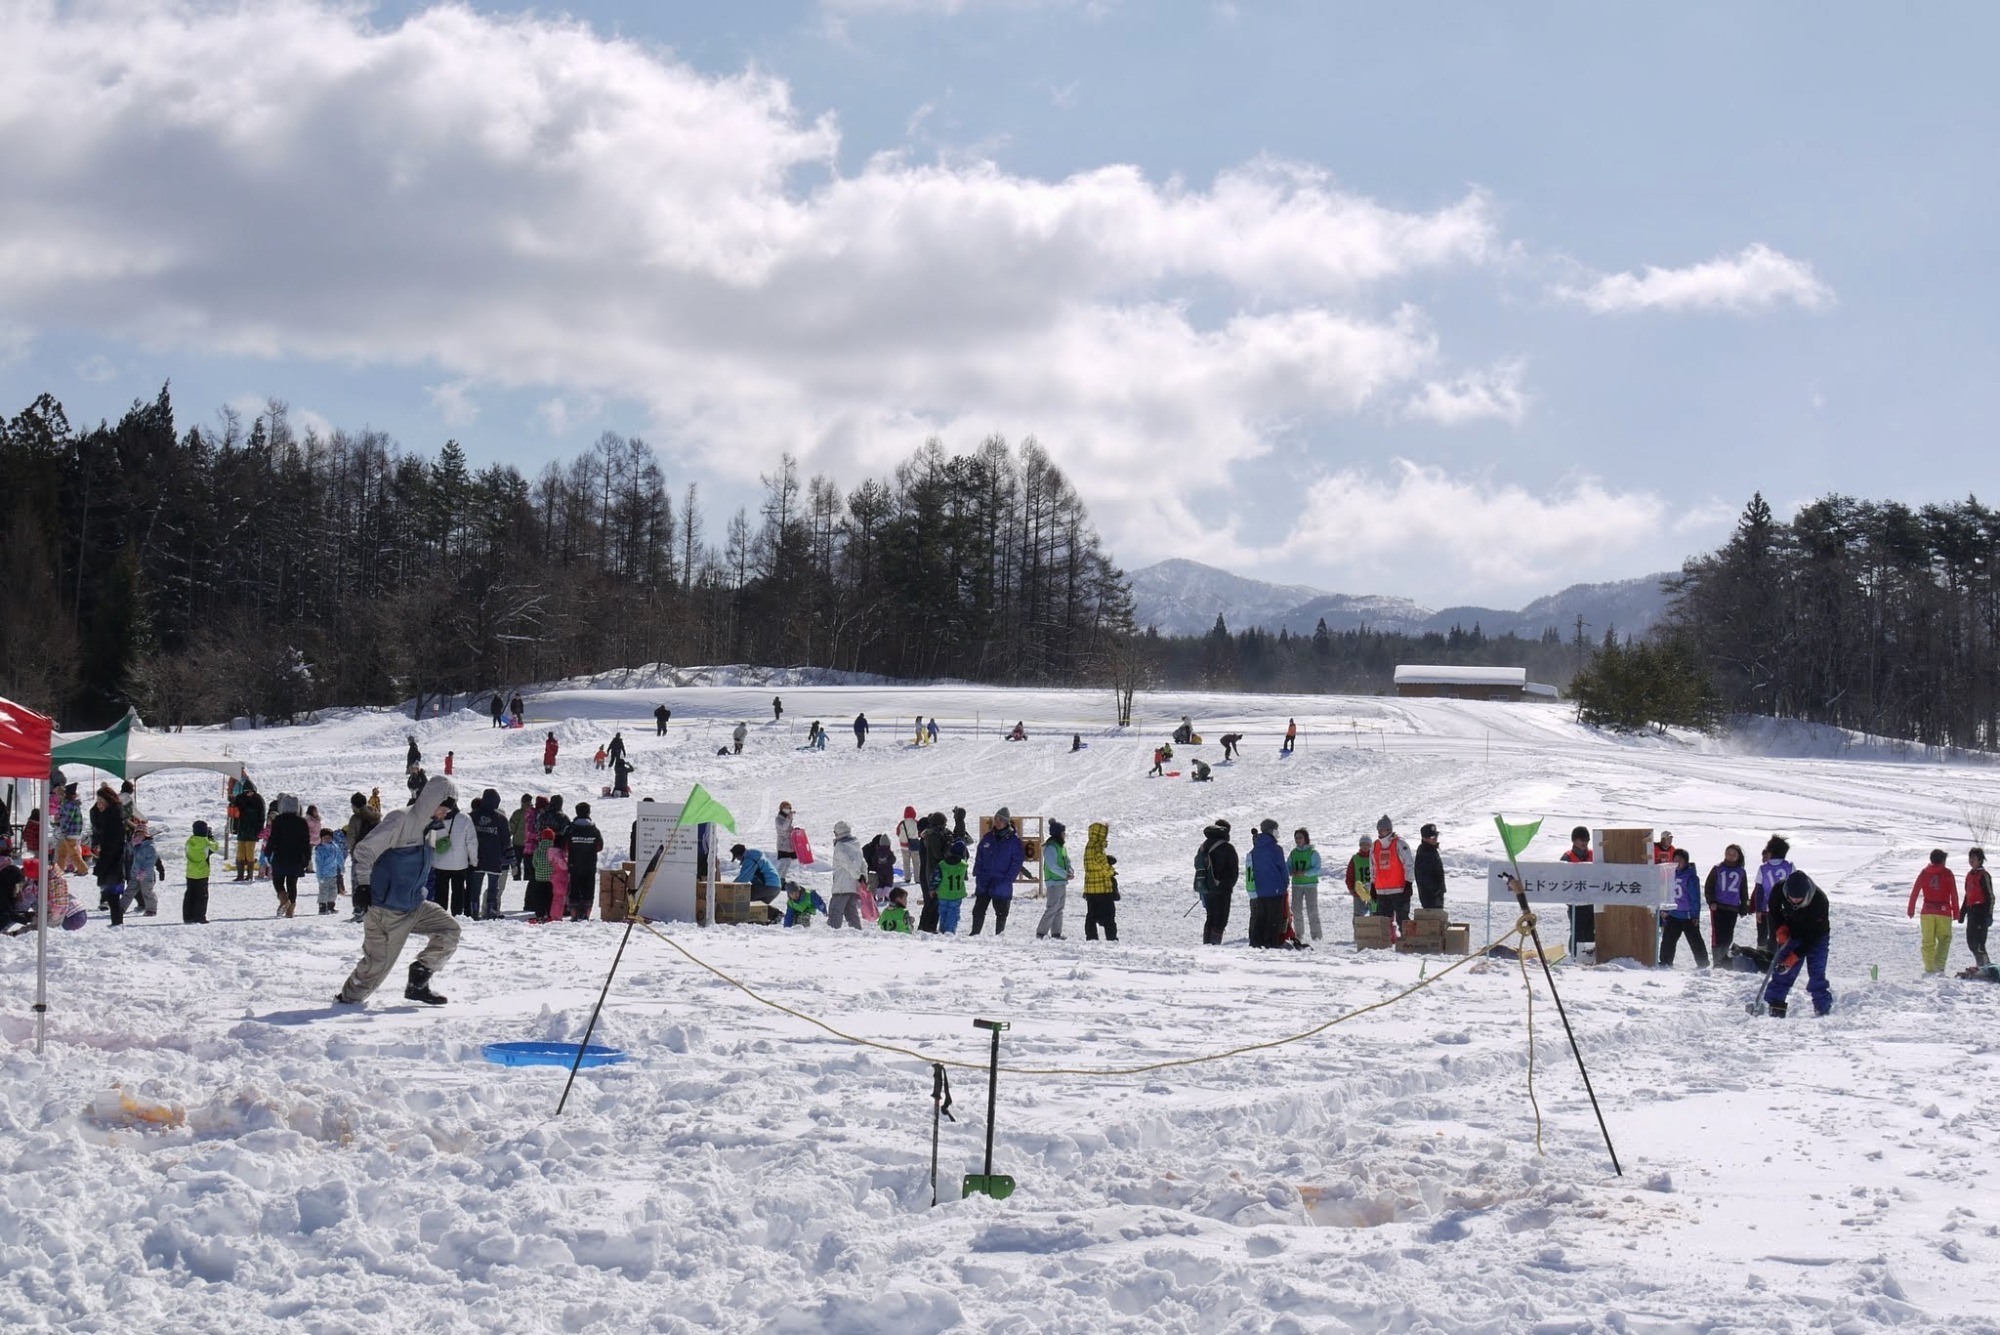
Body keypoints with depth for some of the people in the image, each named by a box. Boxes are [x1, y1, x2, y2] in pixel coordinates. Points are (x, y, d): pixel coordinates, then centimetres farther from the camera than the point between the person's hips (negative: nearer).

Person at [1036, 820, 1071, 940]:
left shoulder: (1061, 846, 14)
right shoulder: (1051, 847, -15)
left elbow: (1066, 861, 20)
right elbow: (1052, 866, -21)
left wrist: (1069, 871, 0)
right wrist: (1065, 874, -21)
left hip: (1062, 882, 10)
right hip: (1054, 882, -10)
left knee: (1059, 909, 12)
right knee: (1052, 909, -11)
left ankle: (1056, 933, 16)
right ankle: (1041, 933, -8)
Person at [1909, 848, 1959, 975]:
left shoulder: (1924, 873, 5)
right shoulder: (1948, 874, -1)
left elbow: (1914, 892, 3)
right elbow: (1954, 894, -3)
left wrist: (1911, 910, 9)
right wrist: (1956, 912, 2)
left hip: (1927, 912, 2)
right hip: (1944, 912, -2)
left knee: (1928, 941, 6)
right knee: (1944, 939, 9)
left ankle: (1929, 967, 2)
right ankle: (1939, 964, -5)